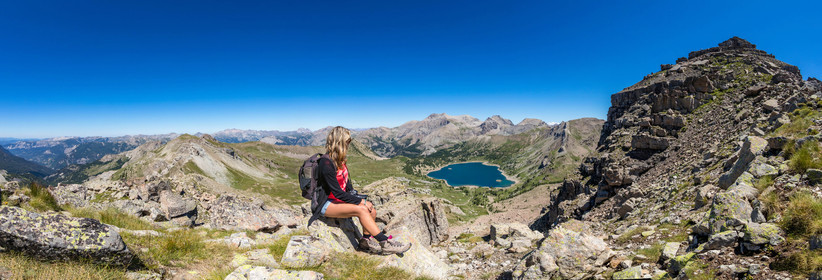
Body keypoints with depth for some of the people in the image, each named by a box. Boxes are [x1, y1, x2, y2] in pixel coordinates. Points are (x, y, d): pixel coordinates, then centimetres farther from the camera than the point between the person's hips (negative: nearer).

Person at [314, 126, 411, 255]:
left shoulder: (340, 160, 8)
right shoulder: (326, 163, -20)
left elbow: (347, 184, 14)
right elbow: (337, 193, -22)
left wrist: (358, 198, -3)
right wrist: (361, 202, -19)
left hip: (340, 200, 8)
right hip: (327, 204, -8)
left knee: (371, 211, -11)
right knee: (361, 209, -28)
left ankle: (366, 241, 5)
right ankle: (385, 243, -22)